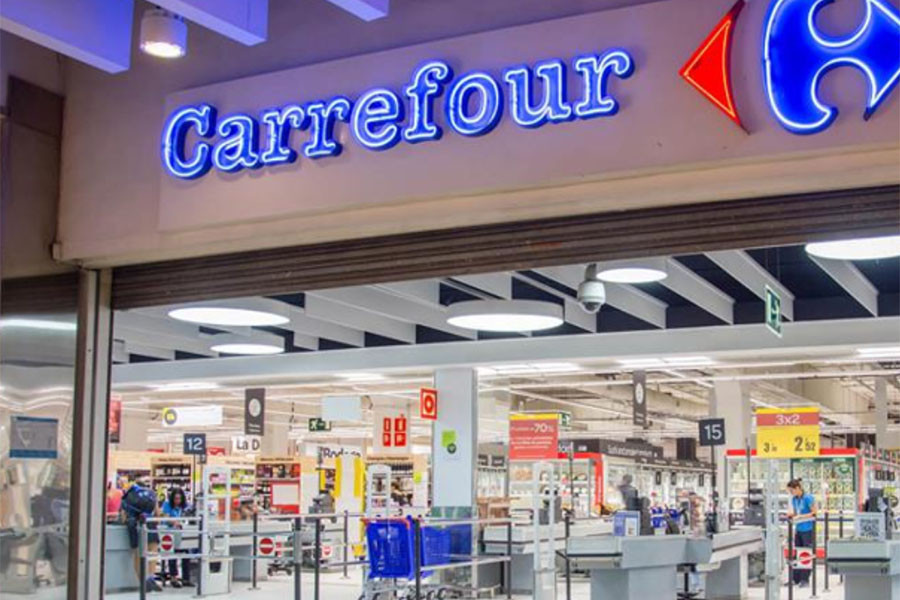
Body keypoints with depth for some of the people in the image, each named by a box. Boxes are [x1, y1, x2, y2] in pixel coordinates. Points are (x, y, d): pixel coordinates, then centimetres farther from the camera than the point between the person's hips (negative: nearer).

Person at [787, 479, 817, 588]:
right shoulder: (794, 499, 9)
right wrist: (791, 514, -2)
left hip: (808, 529, -7)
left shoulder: (808, 498, -12)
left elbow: (814, 513, -12)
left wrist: (800, 516, -19)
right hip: (798, 529, 7)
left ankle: (805, 580, 4)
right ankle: (796, 579, 15)